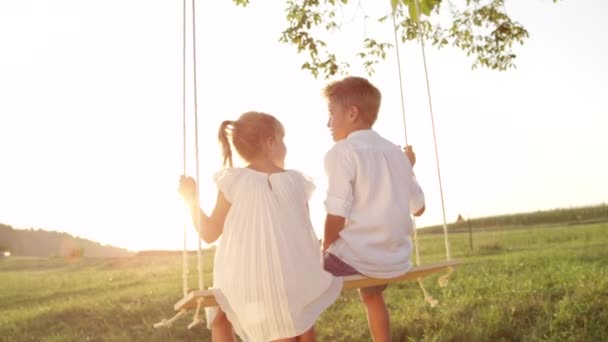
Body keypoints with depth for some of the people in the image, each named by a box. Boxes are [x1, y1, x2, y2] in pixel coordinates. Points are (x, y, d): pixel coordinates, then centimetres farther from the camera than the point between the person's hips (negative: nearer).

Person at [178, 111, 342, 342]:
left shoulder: (233, 181, -7)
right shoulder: (296, 181, 0)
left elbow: (209, 234, -2)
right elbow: (304, 234, 5)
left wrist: (191, 199, 12)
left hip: (246, 283, -1)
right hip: (290, 278, 2)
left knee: (220, 319, 28)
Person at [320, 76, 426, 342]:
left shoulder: (341, 153, -10)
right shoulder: (396, 153, 10)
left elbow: (337, 215, -18)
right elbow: (419, 208, 16)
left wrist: (326, 250, -1)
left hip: (356, 257, -7)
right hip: (397, 260, 7)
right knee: (371, 294, 36)